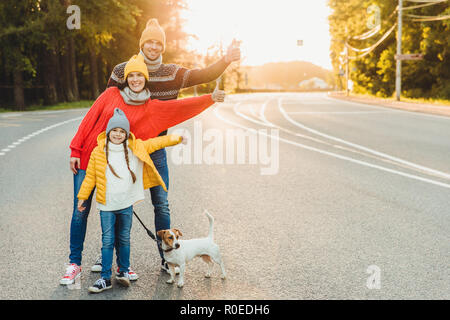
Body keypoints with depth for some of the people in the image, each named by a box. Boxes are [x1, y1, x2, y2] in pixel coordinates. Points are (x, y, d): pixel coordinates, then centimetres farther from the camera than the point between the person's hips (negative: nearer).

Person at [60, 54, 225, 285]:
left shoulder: (149, 107, 3)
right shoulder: (111, 94, 1)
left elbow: (179, 107, -7)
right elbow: (89, 120, 2)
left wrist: (209, 99, -17)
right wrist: (76, 151, -2)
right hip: (88, 160, 0)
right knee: (80, 212, 2)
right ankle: (74, 264, 13)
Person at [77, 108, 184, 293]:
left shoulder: (136, 148, 2)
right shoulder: (98, 152, -2)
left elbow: (155, 143, 10)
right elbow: (90, 177, 4)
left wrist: (176, 138, 6)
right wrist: (82, 197, 6)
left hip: (126, 204, 1)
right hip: (106, 205, -1)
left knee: (124, 239, 11)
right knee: (107, 241, 0)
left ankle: (123, 271, 26)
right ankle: (105, 279, 5)